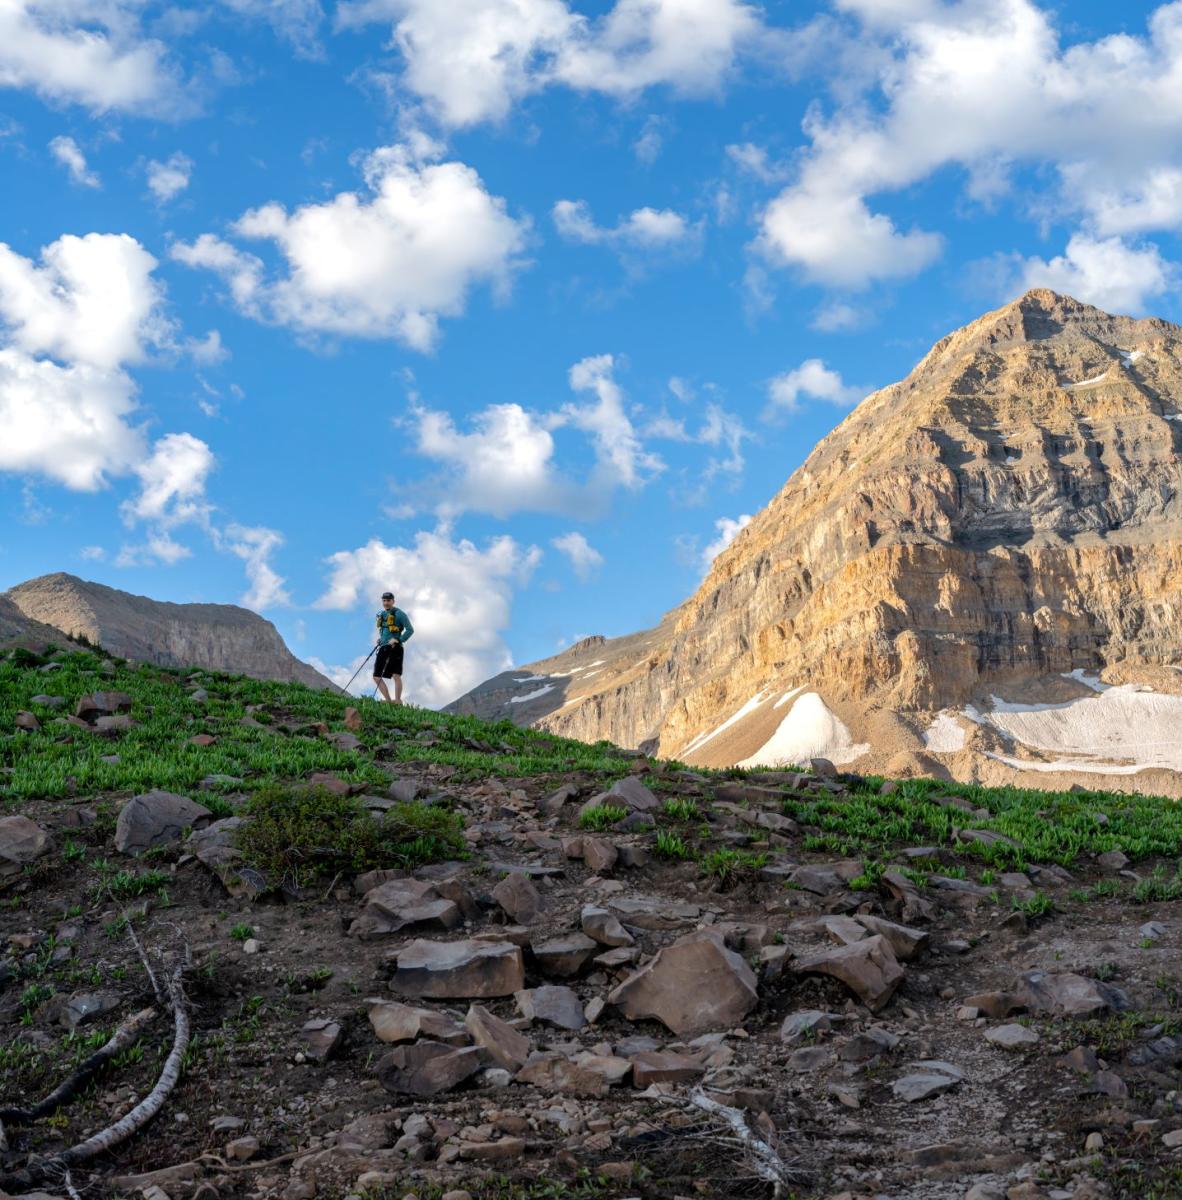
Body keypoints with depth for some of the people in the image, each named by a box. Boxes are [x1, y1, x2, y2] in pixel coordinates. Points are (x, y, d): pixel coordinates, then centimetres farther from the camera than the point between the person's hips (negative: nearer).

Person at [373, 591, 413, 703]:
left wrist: (399, 640, -17)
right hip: (383, 648, 8)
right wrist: (379, 639, 14)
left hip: (394, 648, -8)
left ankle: (398, 703, -12)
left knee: (396, 676, -12)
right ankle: (388, 701, 9)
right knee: (377, 677, 4)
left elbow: (410, 630, -8)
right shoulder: (381, 615, 19)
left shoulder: (399, 614, -2)